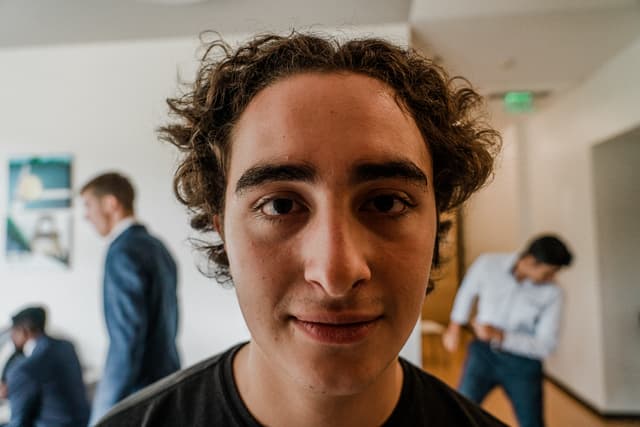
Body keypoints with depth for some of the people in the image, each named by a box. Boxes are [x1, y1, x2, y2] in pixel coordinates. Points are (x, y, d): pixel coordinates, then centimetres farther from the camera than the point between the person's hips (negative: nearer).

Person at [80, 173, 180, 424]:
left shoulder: (123, 253, -16)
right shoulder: (157, 248, 10)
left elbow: (128, 338, -21)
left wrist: (103, 413, -16)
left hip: (139, 394, -8)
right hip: (167, 381, 9)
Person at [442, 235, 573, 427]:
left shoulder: (552, 294, -15)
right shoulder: (488, 264, -13)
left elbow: (546, 344, -13)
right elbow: (467, 292, 7)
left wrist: (499, 336, -24)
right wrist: (455, 327, 17)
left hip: (523, 363, 0)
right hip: (483, 353, 0)